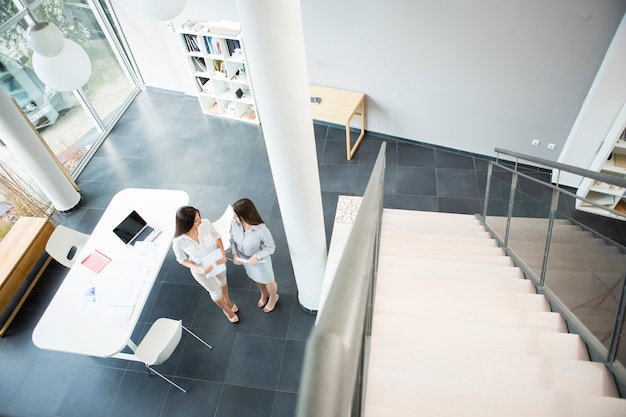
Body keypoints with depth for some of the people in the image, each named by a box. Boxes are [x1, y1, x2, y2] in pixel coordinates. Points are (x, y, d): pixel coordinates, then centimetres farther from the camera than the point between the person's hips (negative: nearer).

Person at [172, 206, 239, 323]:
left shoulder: (205, 223, -31)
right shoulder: (178, 242, -35)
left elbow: (217, 237, -11)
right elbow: (182, 260, -15)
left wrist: (223, 254, -24)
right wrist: (199, 269, -28)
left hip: (218, 261, 3)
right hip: (202, 270, -2)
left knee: (222, 281, 32)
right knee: (216, 292, 22)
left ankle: (228, 301, 66)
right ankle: (227, 310, 56)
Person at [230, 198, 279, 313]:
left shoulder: (261, 230, -40)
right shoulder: (234, 222, -26)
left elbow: (271, 247, -23)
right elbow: (232, 239, -5)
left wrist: (257, 257, -33)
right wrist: (235, 254, -16)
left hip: (260, 260, -5)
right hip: (245, 259, 5)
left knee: (268, 281, 25)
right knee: (256, 279, 33)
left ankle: (273, 298, 60)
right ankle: (264, 294, 66)